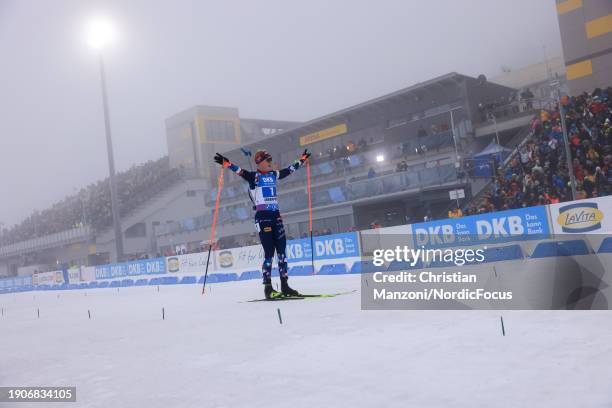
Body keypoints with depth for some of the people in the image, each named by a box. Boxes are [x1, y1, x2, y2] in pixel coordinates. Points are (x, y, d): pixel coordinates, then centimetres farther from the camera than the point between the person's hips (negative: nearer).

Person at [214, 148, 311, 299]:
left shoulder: (274, 174, 15)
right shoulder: (254, 176, -2)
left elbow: (290, 169, 28)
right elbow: (239, 171, -18)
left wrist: (302, 159, 37)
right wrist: (226, 163, -35)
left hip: (276, 215, 6)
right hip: (262, 217, -6)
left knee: (282, 250, 5)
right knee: (269, 252, -9)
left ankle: (284, 285, 12)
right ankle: (268, 288, -3)